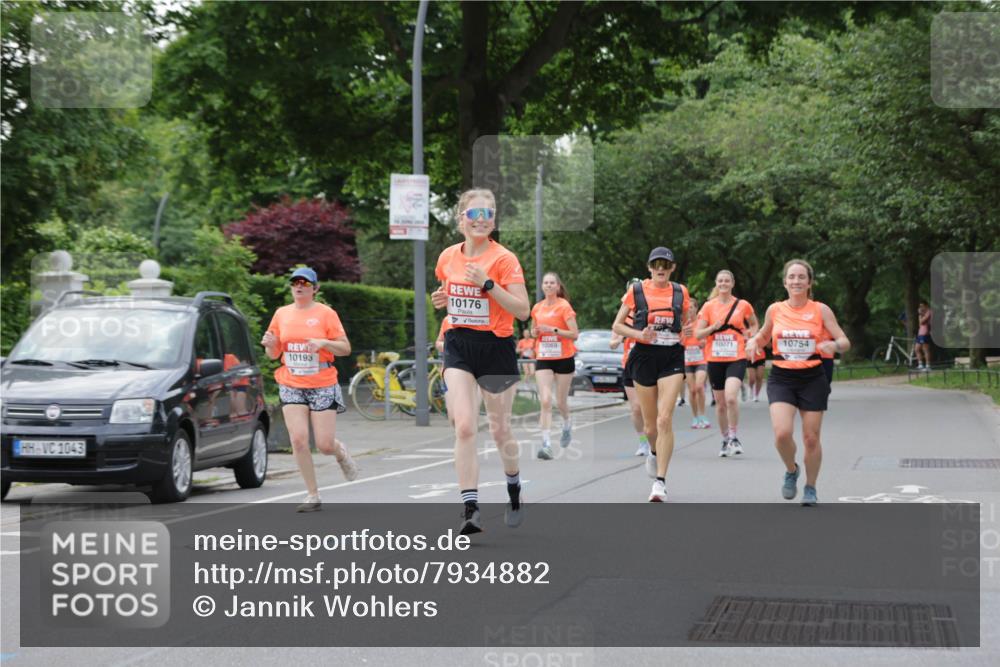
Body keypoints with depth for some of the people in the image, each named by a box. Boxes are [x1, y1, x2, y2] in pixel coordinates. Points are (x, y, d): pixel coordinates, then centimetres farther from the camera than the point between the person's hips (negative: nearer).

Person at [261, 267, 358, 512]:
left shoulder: (326, 313, -3)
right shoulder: (281, 314, 7)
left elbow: (345, 348, -3)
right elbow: (274, 354, 15)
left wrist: (323, 343, -20)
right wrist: (270, 344, -8)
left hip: (322, 386, -3)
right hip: (291, 387, 3)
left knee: (324, 444, -4)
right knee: (298, 440, -11)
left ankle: (341, 452, 34)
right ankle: (313, 496, 0)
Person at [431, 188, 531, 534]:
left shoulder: (504, 259, -10)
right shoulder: (448, 257, 5)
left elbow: (523, 310, -14)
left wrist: (488, 284, -23)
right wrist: (443, 300, 2)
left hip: (496, 347, -3)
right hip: (458, 346, 3)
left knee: (499, 429, 11)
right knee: (464, 427, -13)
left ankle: (514, 490, 38)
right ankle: (470, 508, -15)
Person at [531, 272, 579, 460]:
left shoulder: (564, 306, -6)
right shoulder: (537, 308, 7)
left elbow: (574, 334, -11)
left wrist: (553, 330, -20)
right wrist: (535, 332, -1)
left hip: (563, 358, -2)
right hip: (543, 359, 3)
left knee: (561, 401, 7)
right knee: (545, 401, -12)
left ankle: (567, 424, 42)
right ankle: (546, 444, -17)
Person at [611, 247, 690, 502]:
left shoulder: (680, 292, 5)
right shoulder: (636, 291, 0)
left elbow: (686, 323, 19)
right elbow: (617, 326, 4)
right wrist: (639, 334, -13)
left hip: (672, 357, 0)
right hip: (644, 356, 0)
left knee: (665, 419, -15)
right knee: (650, 423, 8)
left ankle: (660, 481, -13)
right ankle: (655, 452, 44)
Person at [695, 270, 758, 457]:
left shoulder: (743, 305, 3)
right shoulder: (709, 306, 3)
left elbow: (754, 324, 20)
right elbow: (698, 333, 1)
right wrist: (713, 327, -16)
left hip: (736, 358, -2)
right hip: (715, 359, 2)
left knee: (731, 397, -23)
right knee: (720, 403, 9)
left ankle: (734, 438, -10)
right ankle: (725, 440, 25)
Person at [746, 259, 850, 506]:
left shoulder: (821, 310, -2)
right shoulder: (774, 310, 3)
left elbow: (845, 342, -3)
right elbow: (763, 336, 20)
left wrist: (835, 345, -26)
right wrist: (753, 342, -2)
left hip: (812, 379, -1)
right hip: (781, 378, 1)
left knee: (811, 438, 3)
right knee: (782, 433, -18)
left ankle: (810, 488, 23)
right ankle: (791, 471, 13)